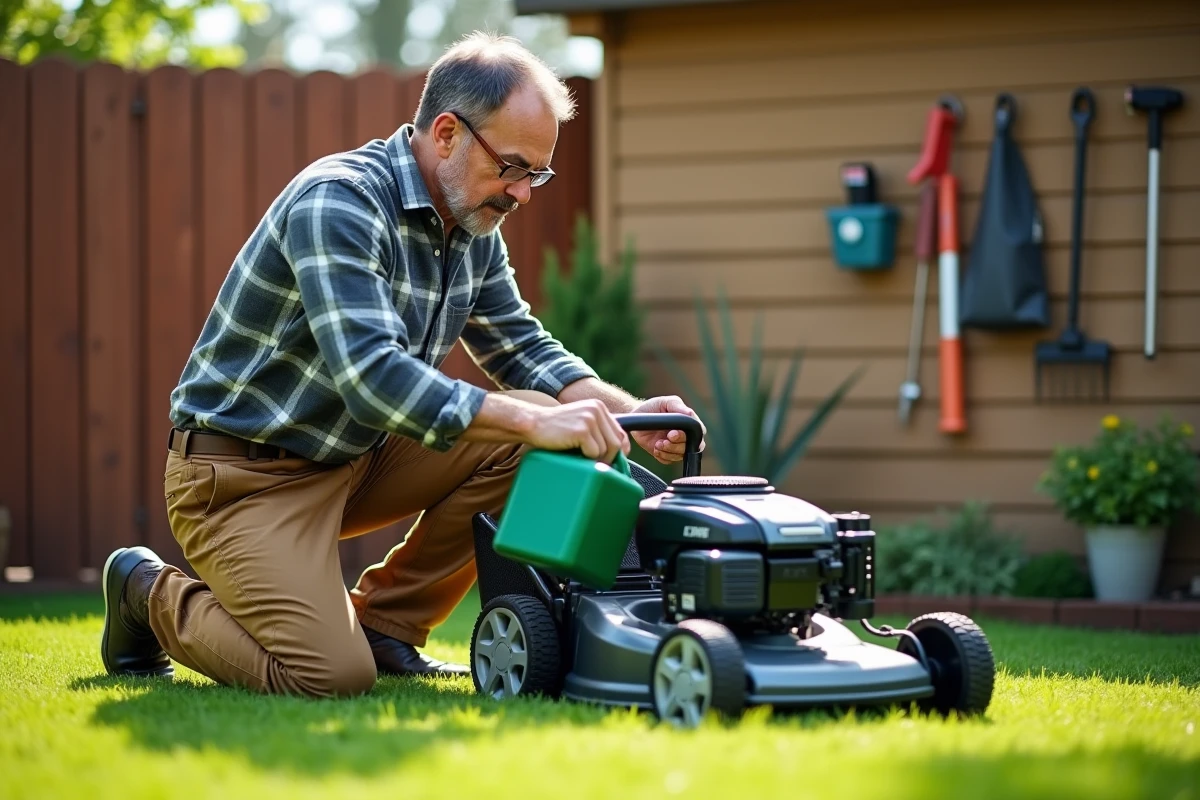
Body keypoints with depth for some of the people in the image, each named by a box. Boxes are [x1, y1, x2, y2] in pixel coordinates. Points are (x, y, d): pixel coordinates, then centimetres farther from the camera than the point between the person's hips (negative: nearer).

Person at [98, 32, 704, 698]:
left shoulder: (474, 230, 3)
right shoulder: (337, 201, -24)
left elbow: (523, 348, 11)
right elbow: (371, 375, -35)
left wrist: (626, 411, -8)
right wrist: (536, 421, -40)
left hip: (353, 456, 8)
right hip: (242, 474, -8)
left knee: (518, 439, -6)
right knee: (334, 675, -23)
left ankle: (386, 623, 6)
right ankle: (153, 595, 5)